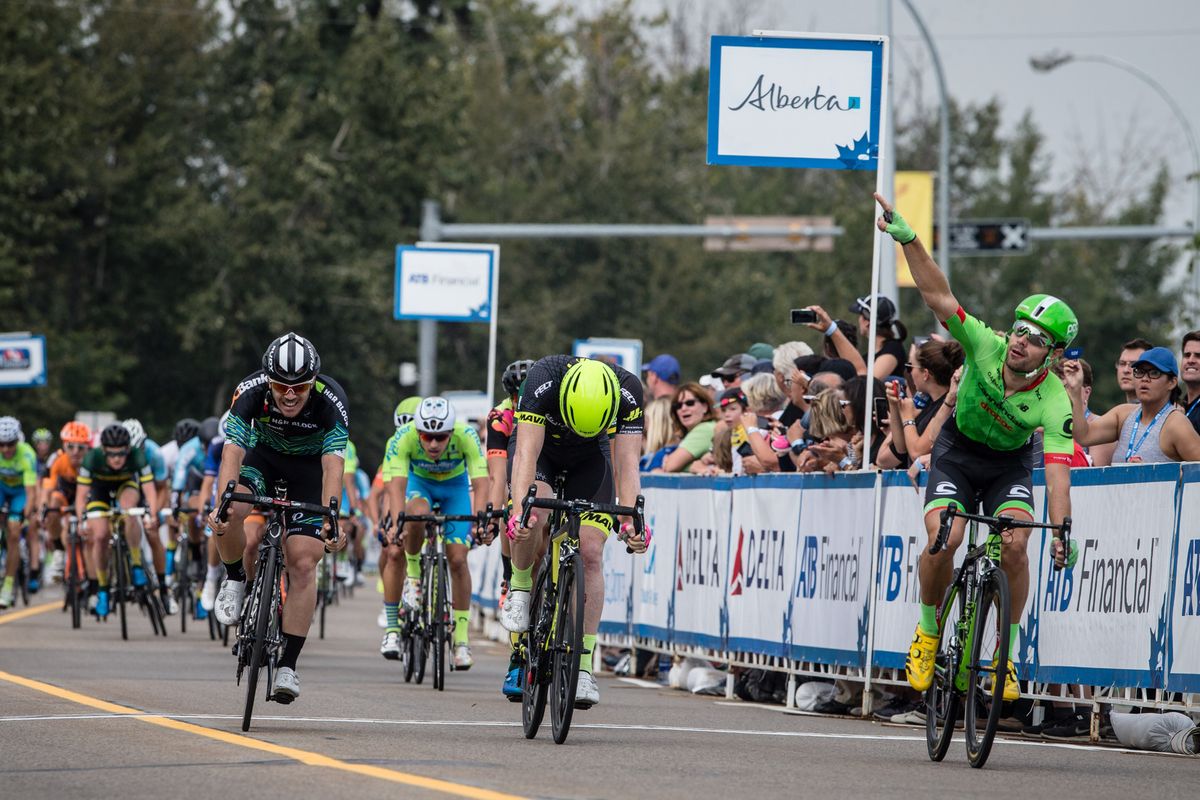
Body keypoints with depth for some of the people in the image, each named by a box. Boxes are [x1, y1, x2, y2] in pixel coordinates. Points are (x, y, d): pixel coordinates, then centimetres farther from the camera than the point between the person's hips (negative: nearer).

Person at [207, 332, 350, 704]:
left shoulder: (331, 401, -32)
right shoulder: (251, 392, -30)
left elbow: (333, 464, -40)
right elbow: (232, 451, -37)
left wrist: (331, 516, -55)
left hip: (311, 466, -1)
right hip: (264, 455, 1)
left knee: (303, 563, -14)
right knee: (228, 516, -31)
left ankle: (287, 666, -7)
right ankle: (235, 579, 0)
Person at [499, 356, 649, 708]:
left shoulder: (628, 391, -32)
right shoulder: (543, 380, -37)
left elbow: (626, 463, -32)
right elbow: (526, 454, -41)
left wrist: (631, 520, -46)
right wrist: (520, 510, -54)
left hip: (589, 460, 2)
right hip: (542, 449, -2)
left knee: (590, 554, -13)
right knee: (535, 518, -33)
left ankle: (583, 666, -10)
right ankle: (520, 587, -4)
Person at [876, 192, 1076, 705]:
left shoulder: (1055, 403, -29)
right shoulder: (986, 345, -27)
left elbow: (1057, 473, -34)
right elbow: (938, 296, -33)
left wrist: (1062, 532, -46)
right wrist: (908, 239, -44)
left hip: (1011, 462, 0)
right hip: (959, 449, 0)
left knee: (1014, 546, -24)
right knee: (943, 540, -23)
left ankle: (1006, 653, -7)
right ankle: (928, 633, 2)